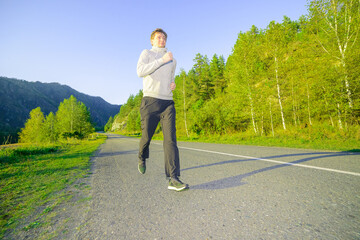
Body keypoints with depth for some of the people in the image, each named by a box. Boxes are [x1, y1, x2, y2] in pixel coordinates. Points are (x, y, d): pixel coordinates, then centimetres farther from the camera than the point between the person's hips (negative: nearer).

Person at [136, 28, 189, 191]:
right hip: (150, 101, -2)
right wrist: (162, 60, -10)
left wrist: (173, 84, 13)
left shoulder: (173, 60, 24)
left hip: (168, 103, 3)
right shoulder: (146, 53, 12)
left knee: (170, 138, -13)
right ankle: (142, 158, 37)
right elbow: (140, 71, -9)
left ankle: (173, 179, -17)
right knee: (147, 136, 3)